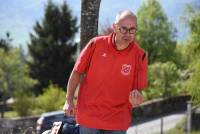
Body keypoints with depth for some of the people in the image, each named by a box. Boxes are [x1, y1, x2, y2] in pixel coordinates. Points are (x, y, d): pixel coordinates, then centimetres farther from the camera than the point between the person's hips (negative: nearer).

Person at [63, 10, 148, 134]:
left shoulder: (139, 56, -10)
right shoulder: (96, 44, -9)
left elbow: (138, 89, -3)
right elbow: (77, 72, 2)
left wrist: (136, 99, -27)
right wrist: (69, 101, 3)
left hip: (117, 122, 0)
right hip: (89, 116, 0)